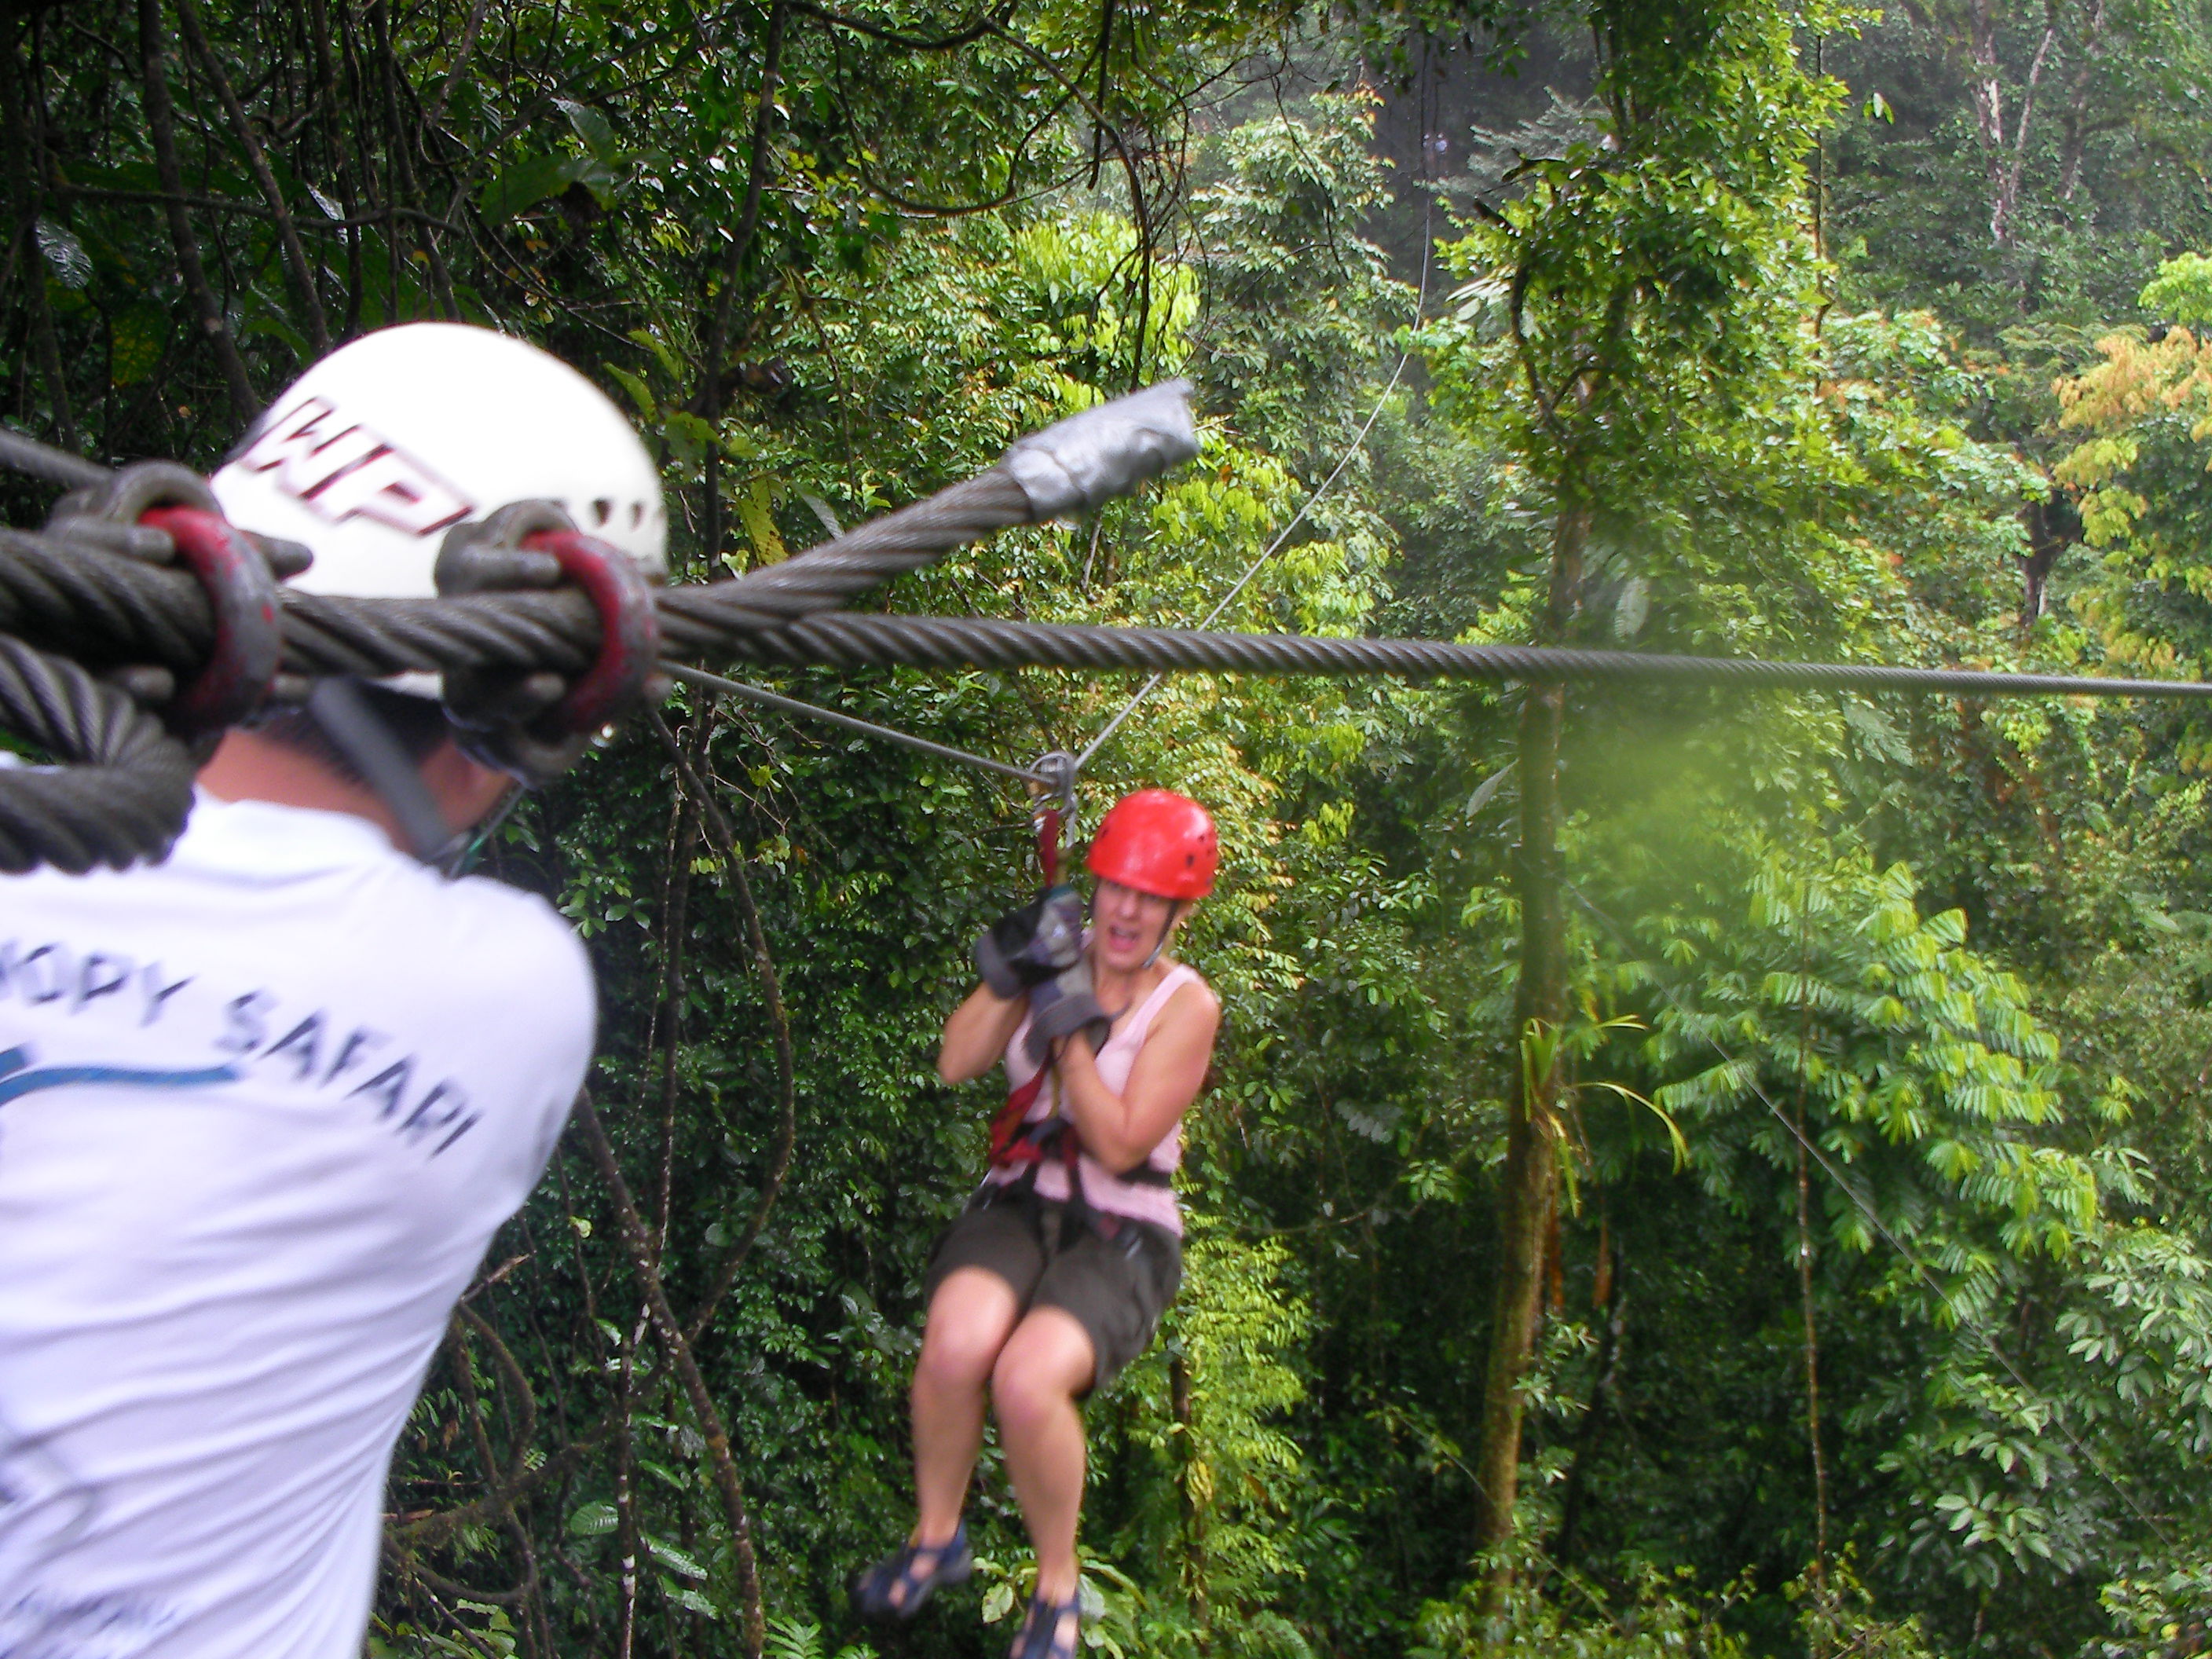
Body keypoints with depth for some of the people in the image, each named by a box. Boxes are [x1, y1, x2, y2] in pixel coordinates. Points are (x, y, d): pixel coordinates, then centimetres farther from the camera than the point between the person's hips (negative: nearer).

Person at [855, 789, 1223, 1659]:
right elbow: (956, 1064, -3)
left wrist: (1071, 1024, -19)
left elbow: (1119, 1146, -13)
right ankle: (936, 1538, -2)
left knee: (1027, 1382, -32)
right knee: (954, 1348, -31)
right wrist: (1010, 969, -14)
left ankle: (1057, 1587, -5)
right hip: (1018, 1204, 3)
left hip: (1121, 1235, -3)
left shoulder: (1186, 1006, -5)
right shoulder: (1062, 955, 5)